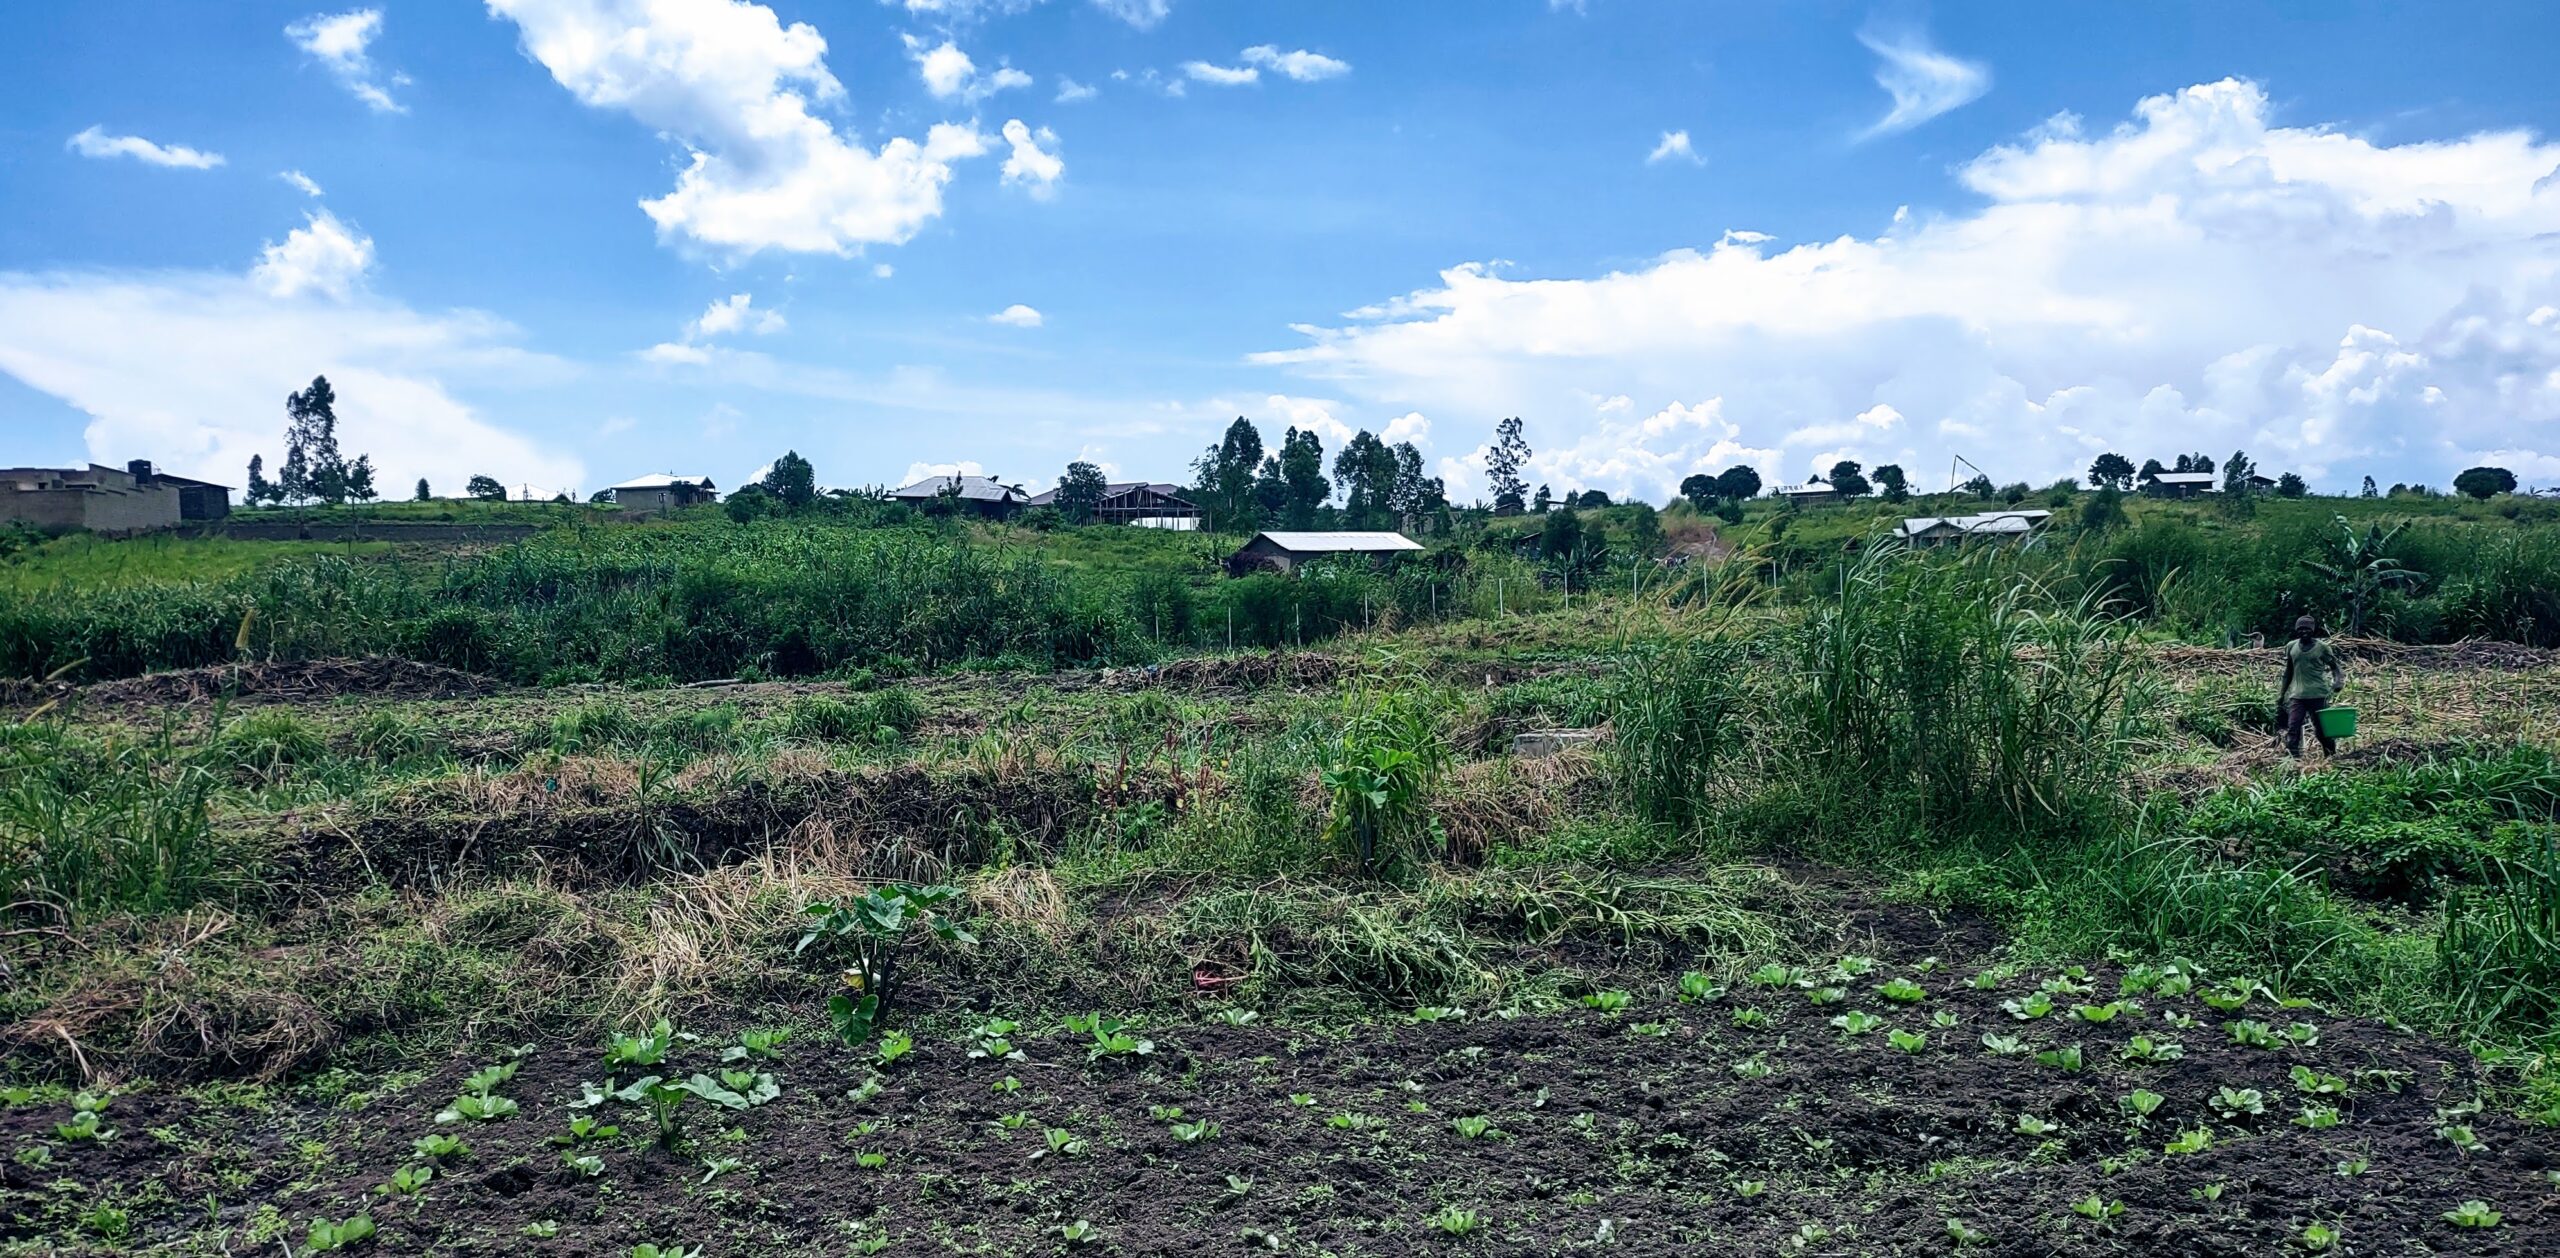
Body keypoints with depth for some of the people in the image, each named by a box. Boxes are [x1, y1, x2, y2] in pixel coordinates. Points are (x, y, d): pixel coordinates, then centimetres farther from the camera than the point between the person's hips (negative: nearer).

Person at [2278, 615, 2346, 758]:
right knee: (2293, 727, -9)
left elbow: (2334, 666, 8)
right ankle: (2292, 757, -12)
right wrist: (2282, 693, 19)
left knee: (2321, 727, 3)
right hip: (2297, 696, 3)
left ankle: (2331, 755, 19)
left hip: (2318, 695, -2)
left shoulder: (2322, 647, 1)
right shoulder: (2291, 647, 10)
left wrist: (2337, 681, -11)